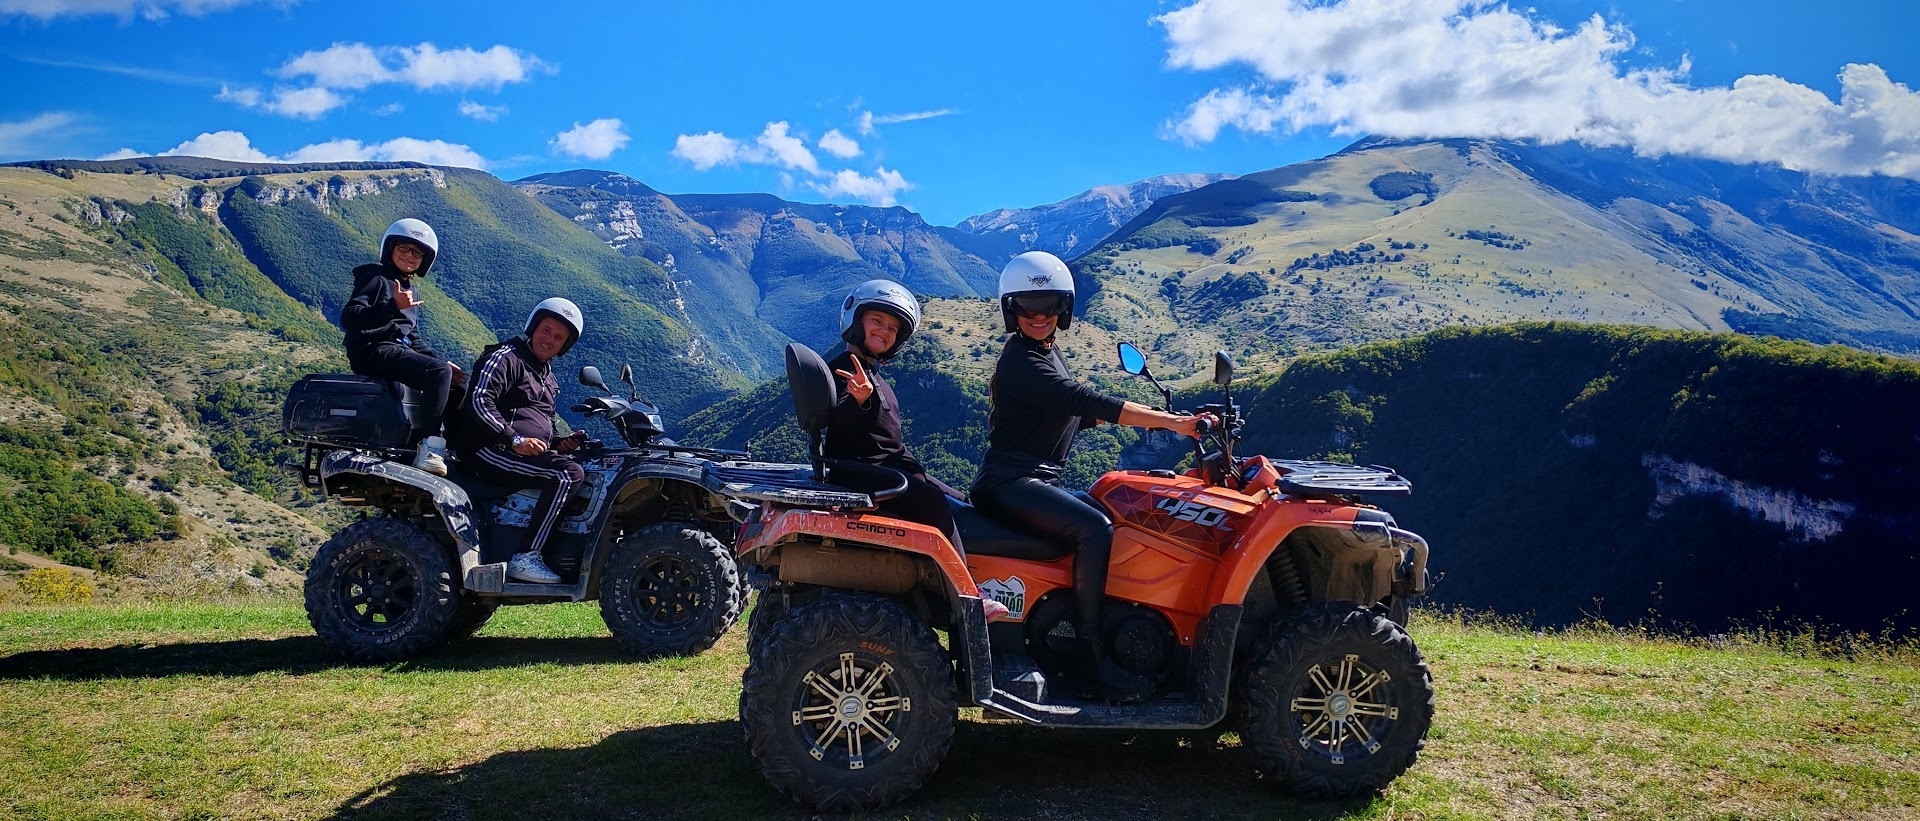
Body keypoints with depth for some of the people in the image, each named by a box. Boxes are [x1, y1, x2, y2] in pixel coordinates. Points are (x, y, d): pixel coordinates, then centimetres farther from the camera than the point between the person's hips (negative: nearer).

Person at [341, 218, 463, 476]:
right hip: (374, 351, -9)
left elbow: (414, 339, 25)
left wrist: (443, 361, 11)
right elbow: (349, 317, -18)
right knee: (439, 373, -29)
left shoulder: (410, 291, 25)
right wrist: (392, 307, -30)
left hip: (402, 351, 10)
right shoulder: (376, 278, -2)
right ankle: (427, 446, -35)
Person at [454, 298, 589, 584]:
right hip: (489, 449, -9)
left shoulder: (546, 376, 25)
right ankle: (525, 558, -29)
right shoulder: (506, 357, -3)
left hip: (524, 451, 9)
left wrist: (558, 443, 8)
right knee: (568, 474, -26)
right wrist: (515, 440, -26)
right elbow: (479, 401, -18)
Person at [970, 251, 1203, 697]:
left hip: (1038, 482, 11)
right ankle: (1089, 661, -25)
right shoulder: (1021, 362, -15)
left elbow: (1077, 415, 23)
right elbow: (1084, 401, -27)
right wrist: (1171, 422, -29)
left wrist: (1147, 418, 12)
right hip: (1008, 482, -10)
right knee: (1095, 528, -27)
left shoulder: (1048, 352, 16)